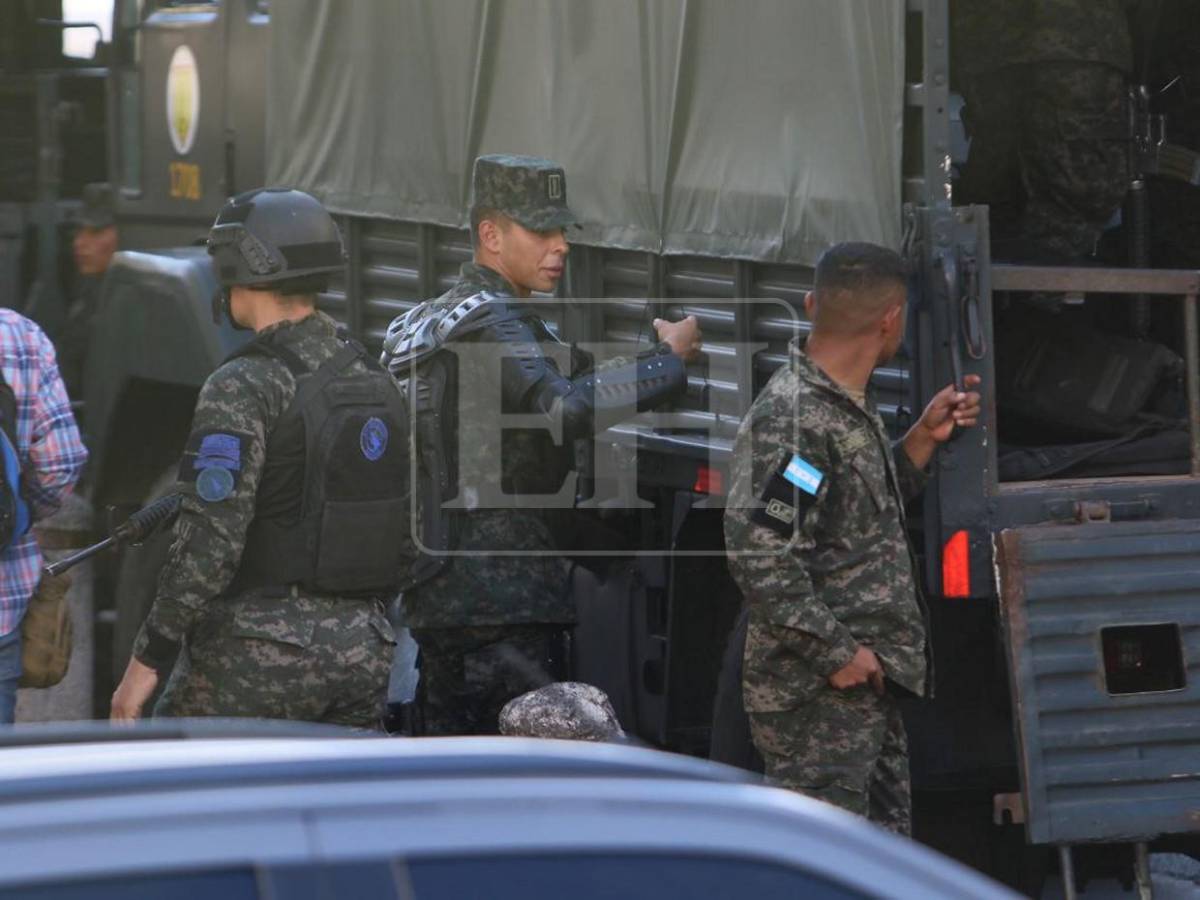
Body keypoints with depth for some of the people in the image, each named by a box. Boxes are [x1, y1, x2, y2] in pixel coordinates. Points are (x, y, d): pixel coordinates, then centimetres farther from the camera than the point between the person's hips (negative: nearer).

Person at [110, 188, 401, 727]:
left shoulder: (244, 388, -13)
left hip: (260, 652, -7)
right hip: (361, 649, 7)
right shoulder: (374, 380, 11)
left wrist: (148, 659, -16)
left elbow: (209, 542, -19)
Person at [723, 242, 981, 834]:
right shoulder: (789, 418, -18)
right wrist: (835, 652, -21)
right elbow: (760, 555, -25)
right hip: (816, 696, -10)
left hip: (866, 681, 10)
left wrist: (924, 439, 15)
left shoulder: (850, 409, 14)